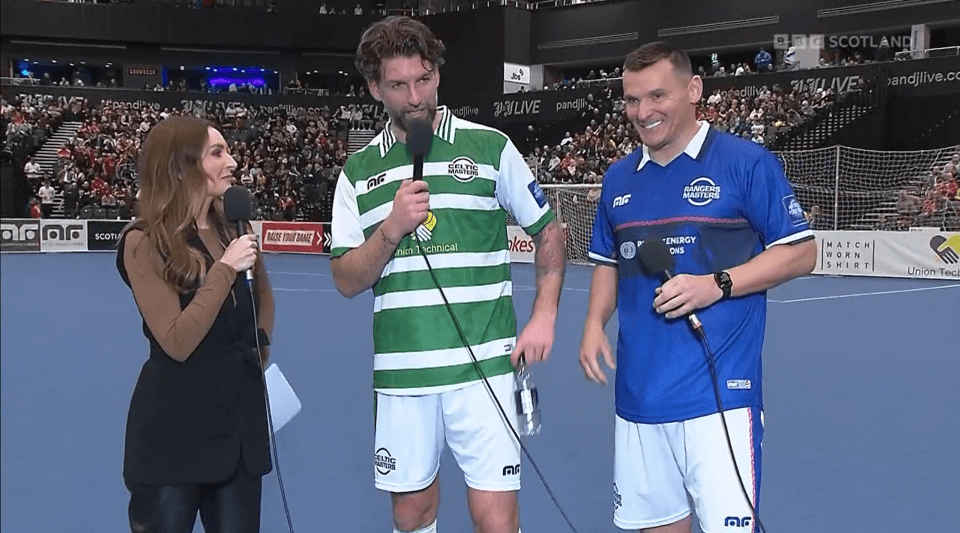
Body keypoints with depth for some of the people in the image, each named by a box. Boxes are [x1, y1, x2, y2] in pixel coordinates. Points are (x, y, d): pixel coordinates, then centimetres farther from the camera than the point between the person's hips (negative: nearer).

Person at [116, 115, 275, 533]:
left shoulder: (233, 229, 4)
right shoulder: (145, 242, -13)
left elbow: (263, 301, 23)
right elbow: (177, 342, -20)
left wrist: (258, 350, 10)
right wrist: (225, 269, -19)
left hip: (240, 415, 5)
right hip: (174, 426, -5)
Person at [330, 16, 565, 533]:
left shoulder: (490, 146, 1)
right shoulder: (358, 171, 8)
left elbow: (548, 231, 9)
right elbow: (346, 281, 4)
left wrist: (544, 317, -1)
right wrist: (391, 229, -12)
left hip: (483, 364, -2)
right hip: (399, 370, 3)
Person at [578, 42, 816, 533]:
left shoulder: (746, 162, -4)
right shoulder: (618, 178, 13)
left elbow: (801, 252, -4)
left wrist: (718, 284, -17)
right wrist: (595, 322, 5)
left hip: (719, 395, -5)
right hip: (637, 395, 6)